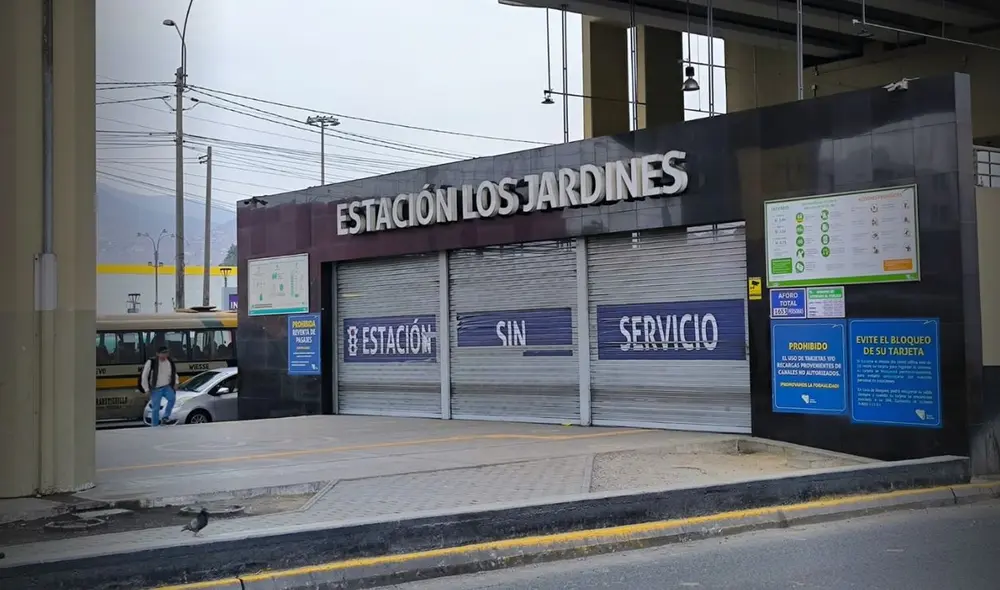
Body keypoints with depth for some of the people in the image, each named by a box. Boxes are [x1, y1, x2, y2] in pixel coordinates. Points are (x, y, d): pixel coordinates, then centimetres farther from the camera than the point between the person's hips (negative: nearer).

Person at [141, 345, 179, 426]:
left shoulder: (170, 362, 4)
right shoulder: (151, 362, -11)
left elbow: (174, 374, 21)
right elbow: (144, 376, -6)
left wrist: (176, 383, 6)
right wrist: (147, 389, -7)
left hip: (167, 387, 3)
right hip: (156, 389, -2)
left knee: (172, 398, -26)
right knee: (155, 409, 2)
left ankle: (166, 416, -10)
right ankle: (155, 426, 15)